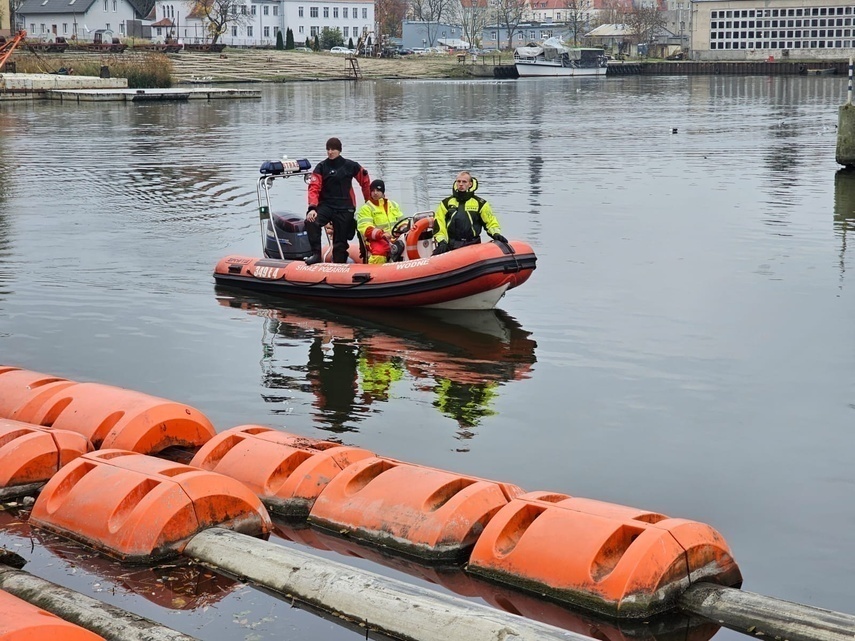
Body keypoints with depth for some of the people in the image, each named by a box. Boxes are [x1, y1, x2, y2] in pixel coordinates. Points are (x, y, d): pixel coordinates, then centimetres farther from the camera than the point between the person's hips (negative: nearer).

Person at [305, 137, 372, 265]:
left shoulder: (350, 166, 2)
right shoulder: (321, 167, 0)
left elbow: (365, 182, 14)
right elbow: (314, 188, -10)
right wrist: (312, 208, -25)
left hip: (345, 209, 0)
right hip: (326, 205, 0)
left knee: (340, 240, 3)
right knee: (311, 221, -29)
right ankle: (316, 254, -23)